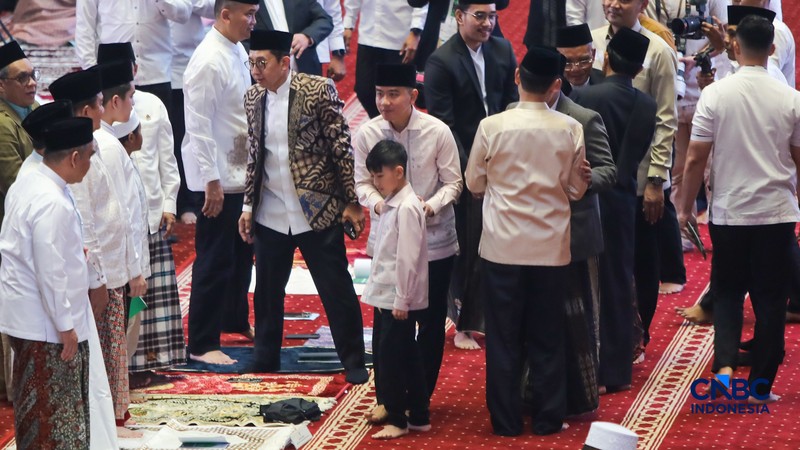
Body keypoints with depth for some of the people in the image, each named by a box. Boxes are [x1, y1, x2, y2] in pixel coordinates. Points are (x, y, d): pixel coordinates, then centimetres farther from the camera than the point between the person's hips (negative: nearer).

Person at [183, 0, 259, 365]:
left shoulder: (237, 50, 5)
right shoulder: (208, 62, -21)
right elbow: (199, 126, -22)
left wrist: (253, 164, 17)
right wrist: (211, 181, -22)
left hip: (240, 172, 9)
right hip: (217, 179, -9)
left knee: (240, 252, 23)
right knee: (214, 262, -1)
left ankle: (235, 320, 42)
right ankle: (202, 345, 9)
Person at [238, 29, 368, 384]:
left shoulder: (318, 90, -10)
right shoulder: (253, 98, 6)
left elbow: (342, 147, -7)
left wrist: (352, 201, -8)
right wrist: (248, 205, 12)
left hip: (317, 212, -4)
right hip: (270, 217, 5)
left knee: (337, 290, 2)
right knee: (267, 291, 12)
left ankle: (353, 363, 13)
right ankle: (265, 360, 27)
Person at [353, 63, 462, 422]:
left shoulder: (437, 132, -13)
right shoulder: (367, 134, -8)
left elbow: (453, 182, -5)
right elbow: (362, 182, 2)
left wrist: (432, 205, -23)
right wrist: (377, 203, -18)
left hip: (433, 241, -1)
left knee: (431, 320, 8)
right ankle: (386, 397, 18)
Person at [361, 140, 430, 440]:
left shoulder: (407, 208, -17)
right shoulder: (390, 204, 12)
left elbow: (408, 258, -19)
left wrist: (401, 300, -19)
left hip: (399, 299, -9)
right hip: (385, 296, 9)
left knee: (391, 358, -3)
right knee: (407, 357, 13)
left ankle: (397, 419, 6)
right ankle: (418, 416, 20)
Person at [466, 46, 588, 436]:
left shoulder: (492, 127, -10)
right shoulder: (570, 130, -7)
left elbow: (474, 184, 3)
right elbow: (575, 189, 4)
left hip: (503, 246, -1)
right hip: (551, 247, 1)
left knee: (503, 337, 8)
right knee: (547, 338, 11)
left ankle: (506, 420, 13)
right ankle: (548, 418, 17)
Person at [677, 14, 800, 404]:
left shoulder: (716, 94, -8)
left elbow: (695, 158, -6)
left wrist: (686, 204, 7)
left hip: (729, 212, 0)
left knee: (727, 293, 15)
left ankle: (725, 363, -6)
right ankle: (761, 385, 12)